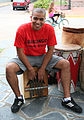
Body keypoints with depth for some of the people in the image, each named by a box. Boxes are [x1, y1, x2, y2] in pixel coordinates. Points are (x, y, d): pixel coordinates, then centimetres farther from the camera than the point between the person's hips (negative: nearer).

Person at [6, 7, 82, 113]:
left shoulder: (49, 29, -13)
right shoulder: (22, 29, -19)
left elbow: (50, 50, -8)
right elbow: (20, 52, -15)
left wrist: (42, 69, -14)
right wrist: (30, 69, -18)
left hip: (43, 56, 2)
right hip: (26, 57, -2)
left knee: (66, 64, -17)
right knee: (9, 68, -31)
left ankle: (67, 99, -11)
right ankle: (19, 98, -9)